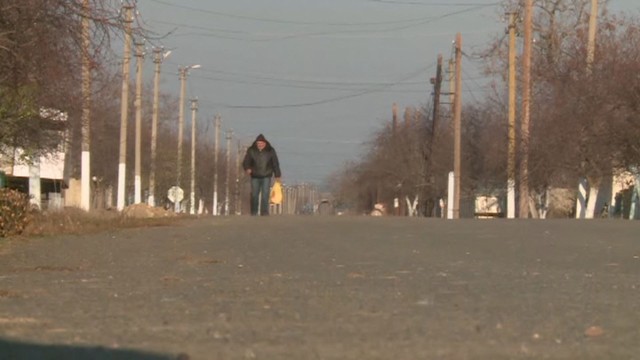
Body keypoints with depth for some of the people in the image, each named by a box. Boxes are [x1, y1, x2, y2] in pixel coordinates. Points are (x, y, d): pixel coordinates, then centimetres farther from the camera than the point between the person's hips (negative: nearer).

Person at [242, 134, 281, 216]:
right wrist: (247, 168, -20)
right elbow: (246, 162, 1)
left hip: (266, 176, -1)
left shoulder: (270, 151, 1)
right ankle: (254, 212, 11)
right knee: (254, 195, 1)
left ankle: (264, 212, -5)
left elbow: (275, 163, 6)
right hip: (255, 176, 1)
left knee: (265, 195, -8)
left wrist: (277, 175, 5)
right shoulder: (251, 151, 0)